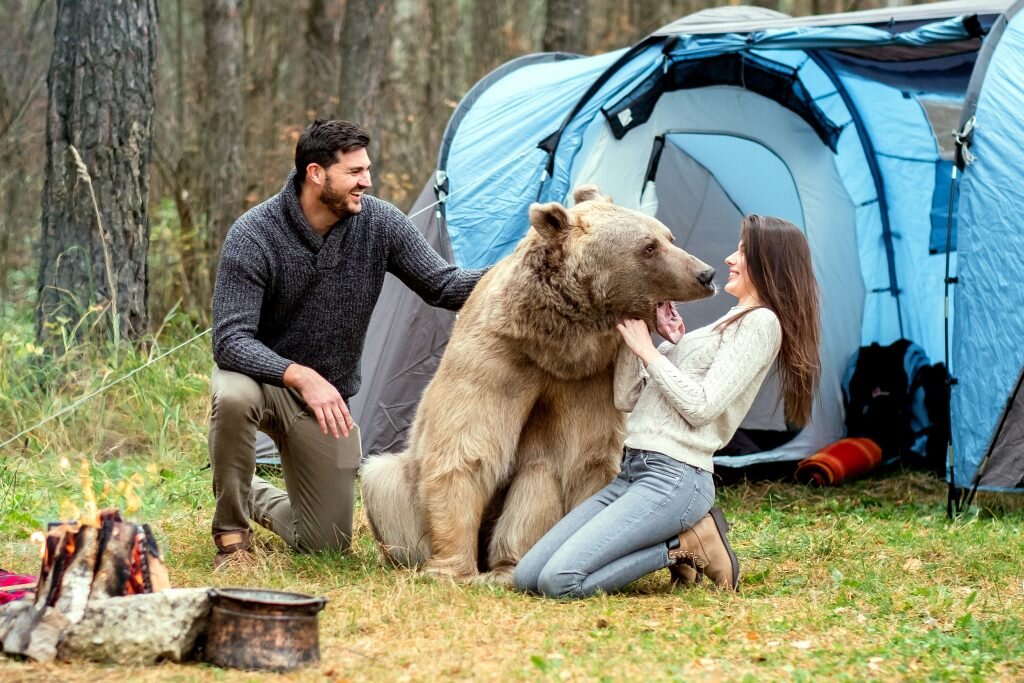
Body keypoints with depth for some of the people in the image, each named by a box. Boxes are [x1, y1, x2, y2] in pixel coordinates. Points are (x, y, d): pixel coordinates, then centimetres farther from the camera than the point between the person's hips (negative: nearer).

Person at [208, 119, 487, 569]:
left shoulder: (379, 223, -14)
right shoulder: (253, 236, -25)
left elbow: (443, 286, -9)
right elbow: (230, 340, -29)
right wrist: (300, 376, -43)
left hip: (327, 396, 4)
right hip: (261, 375, -3)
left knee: (327, 544, 3)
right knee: (234, 395, -41)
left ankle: (258, 500, 37)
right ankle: (230, 532, -17)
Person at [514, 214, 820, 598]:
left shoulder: (761, 322, -3)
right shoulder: (725, 325, 24)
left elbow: (701, 406, -15)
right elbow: (627, 397, 19)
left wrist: (648, 349, -5)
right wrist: (633, 327, 10)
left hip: (675, 479, -9)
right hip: (632, 473, 9)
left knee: (560, 581, -24)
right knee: (528, 577, -1)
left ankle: (688, 545, -6)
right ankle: (679, 539, 5)